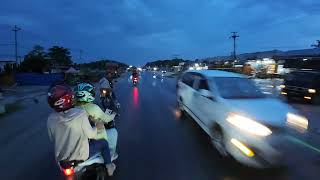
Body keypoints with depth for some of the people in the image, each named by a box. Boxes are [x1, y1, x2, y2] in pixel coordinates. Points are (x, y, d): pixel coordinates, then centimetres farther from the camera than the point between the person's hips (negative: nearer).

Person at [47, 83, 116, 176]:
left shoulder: (50, 119, -12)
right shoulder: (80, 114, -26)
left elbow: (52, 139, 3)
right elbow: (90, 134, -17)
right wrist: (96, 127, 2)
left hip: (60, 158, 5)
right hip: (81, 155, -5)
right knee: (104, 143, 16)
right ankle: (109, 167, 30)